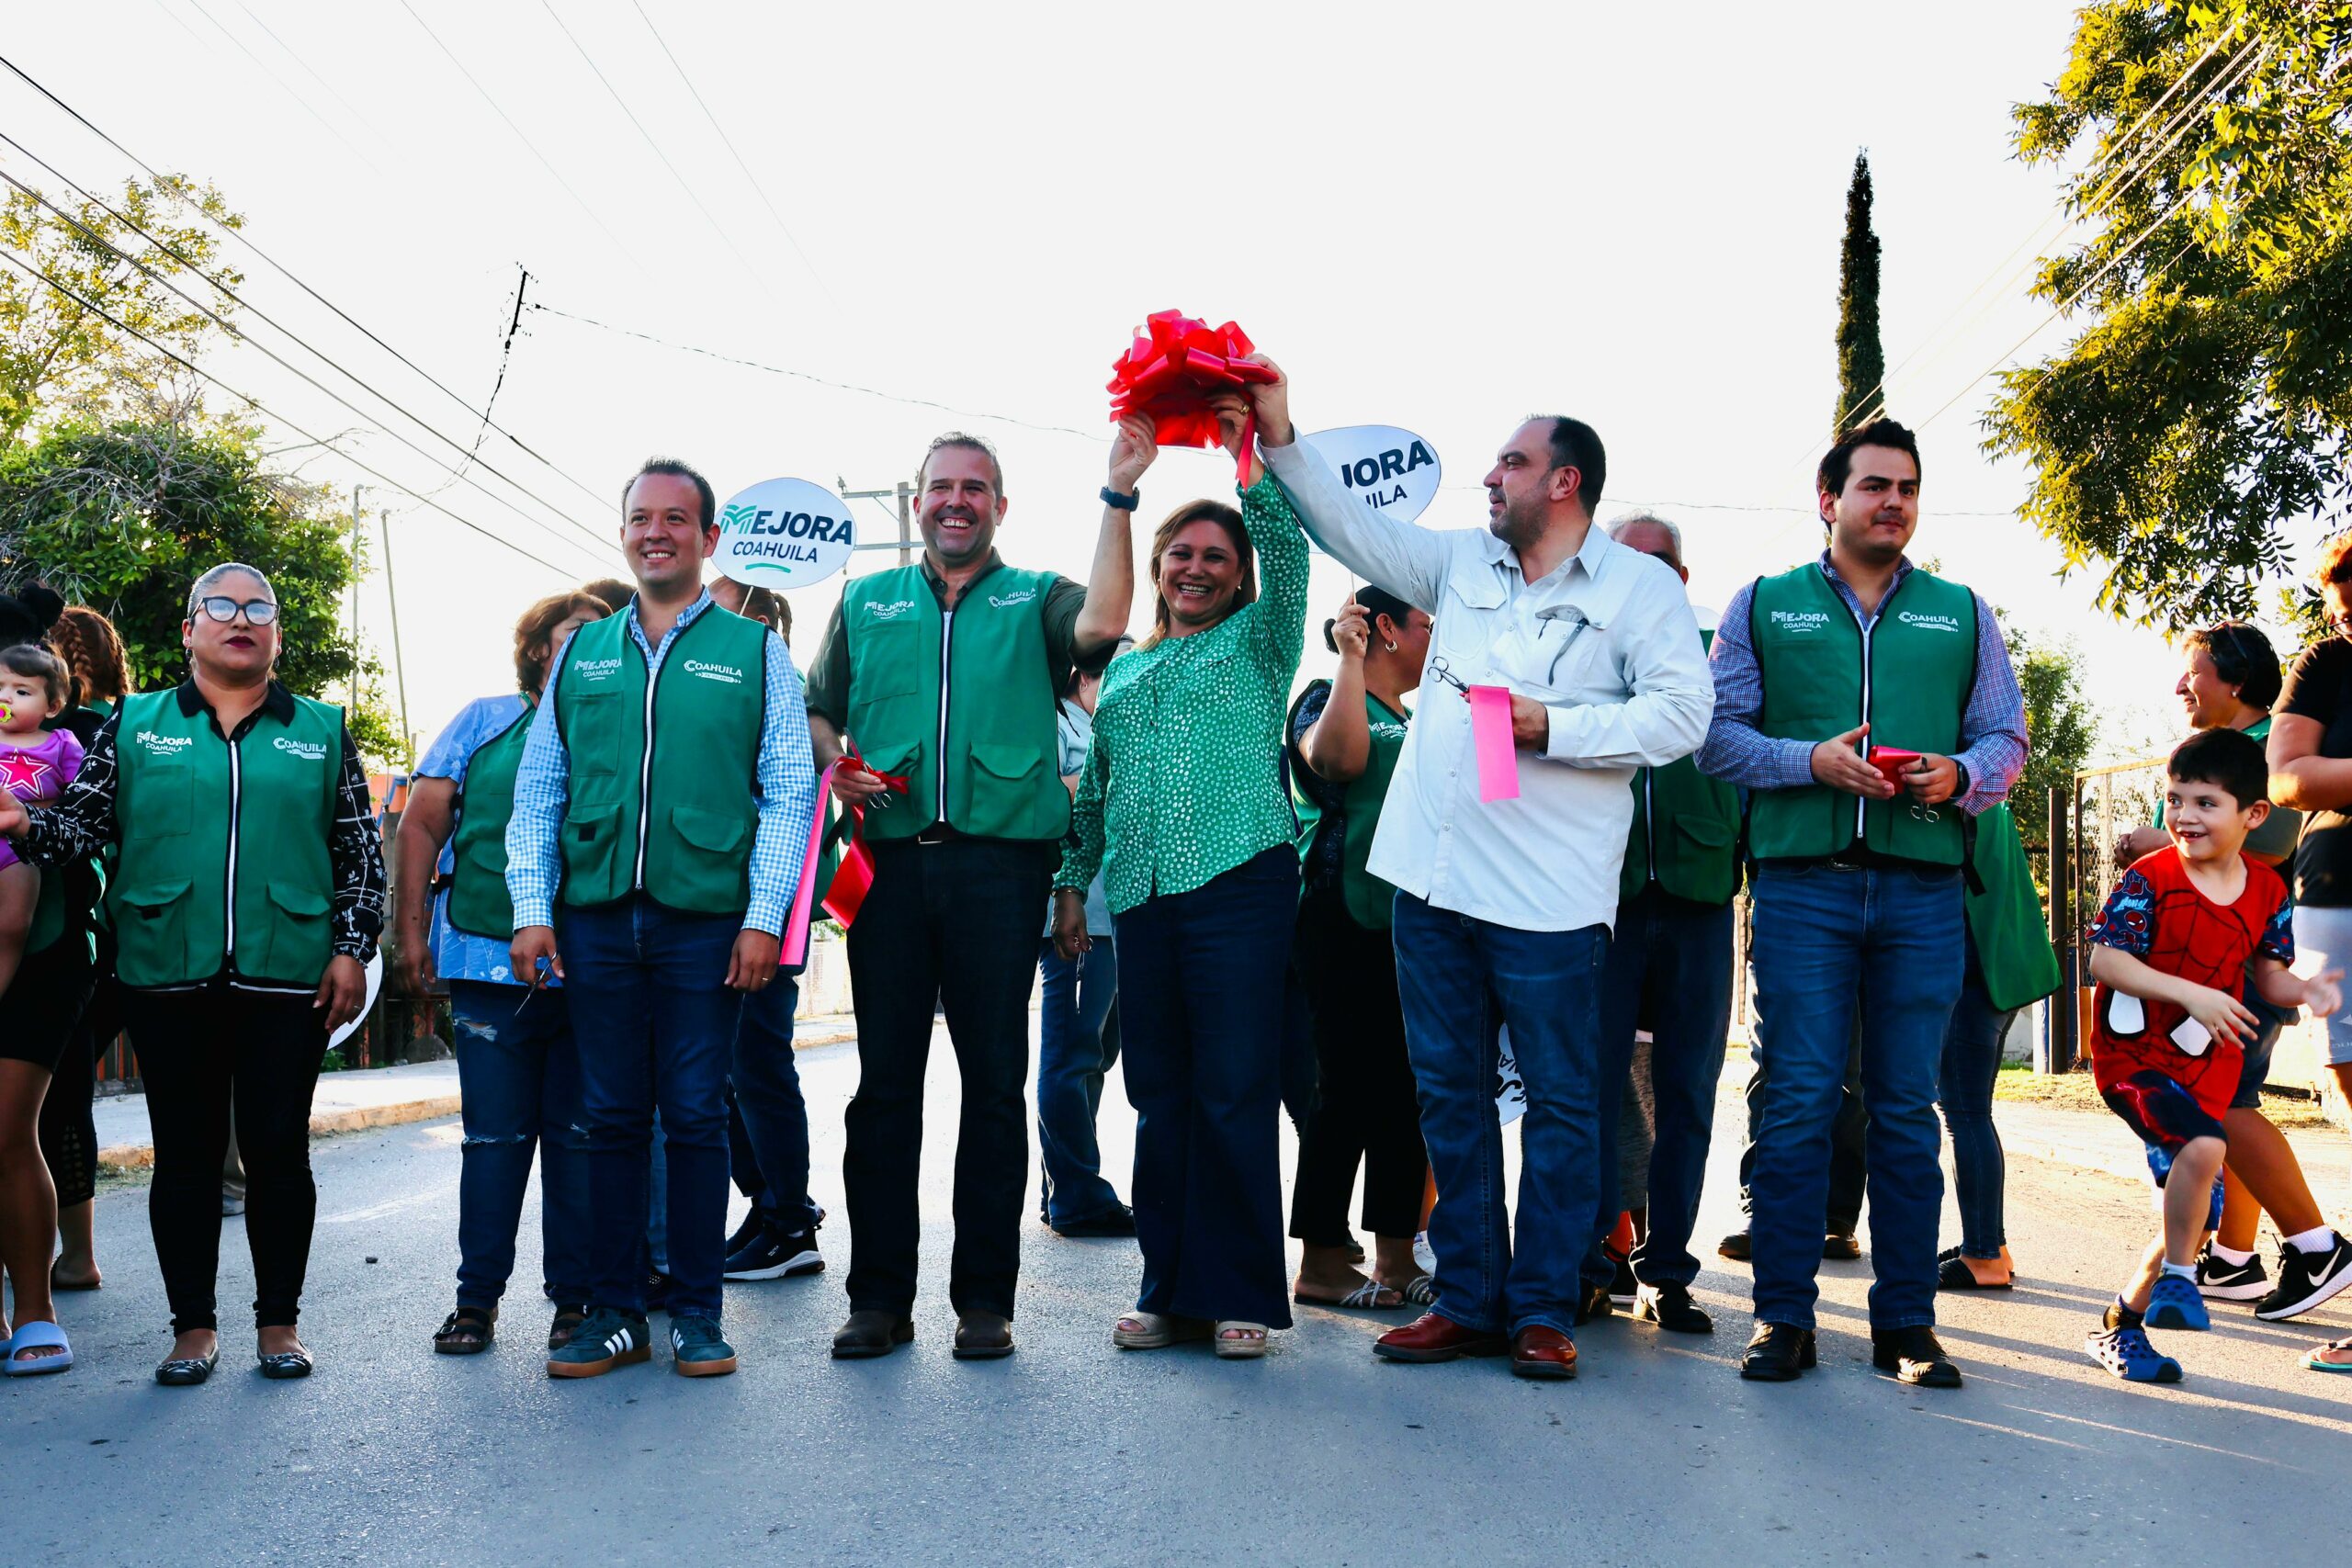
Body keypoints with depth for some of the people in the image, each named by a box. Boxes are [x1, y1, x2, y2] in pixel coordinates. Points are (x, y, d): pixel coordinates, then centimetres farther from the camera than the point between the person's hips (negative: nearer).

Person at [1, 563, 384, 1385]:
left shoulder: (322, 731, 10)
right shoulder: (134, 723, 11)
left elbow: (361, 852, 7)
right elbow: (86, 821, 6)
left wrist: (352, 949, 0)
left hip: (288, 976, 0)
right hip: (168, 977, 1)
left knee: (279, 1151, 2)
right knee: (185, 1153, 7)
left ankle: (279, 1322, 16)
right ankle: (194, 1326, 19)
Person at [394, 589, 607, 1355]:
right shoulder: (485, 721, 9)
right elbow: (421, 824, 7)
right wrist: (411, 932, 0)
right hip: (490, 965, -1)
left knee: (579, 1140, 6)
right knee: (494, 1138, 4)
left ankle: (576, 1295, 17)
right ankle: (477, 1297, 16)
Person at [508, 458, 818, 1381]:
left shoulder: (754, 651, 6)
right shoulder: (581, 653, 14)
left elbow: (788, 793, 1)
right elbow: (538, 791, 14)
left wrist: (765, 917, -8)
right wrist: (532, 908, 3)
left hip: (706, 921, -2)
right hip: (595, 921, 3)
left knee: (695, 1117, 3)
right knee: (609, 1118, 7)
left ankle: (698, 1315, 14)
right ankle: (614, 1314, 18)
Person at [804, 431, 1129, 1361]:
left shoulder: (1035, 600, 10)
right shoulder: (865, 601, 18)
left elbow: (1100, 626, -12)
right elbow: (818, 710, 19)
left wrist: (1119, 498, -14)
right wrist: (836, 764, -2)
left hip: (1000, 859, -2)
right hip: (891, 859, 2)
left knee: (995, 1081, 2)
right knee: (884, 1079, 4)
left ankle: (984, 1297, 11)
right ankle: (879, 1295, 13)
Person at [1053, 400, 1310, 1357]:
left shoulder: (1257, 642, 11)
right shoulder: (1124, 669, 23)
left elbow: (1286, 549, -6)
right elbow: (1095, 789, 24)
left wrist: (1250, 449, -10)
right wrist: (1073, 882, 18)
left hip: (1239, 884, -5)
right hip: (1143, 896, 5)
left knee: (1235, 1094, -4)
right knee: (1160, 1096, 7)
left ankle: (1239, 1296, 6)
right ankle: (1169, 1289, 17)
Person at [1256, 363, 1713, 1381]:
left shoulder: (1640, 587, 1)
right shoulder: (1461, 562, 16)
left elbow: (1682, 713, -9)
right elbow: (1353, 529, 18)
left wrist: (1553, 727, -14)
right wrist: (1281, 441, 10)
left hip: (1549, 891, -5)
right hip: (1434, 874, 5)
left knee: (1560, 1100, 3)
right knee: (1449, 1094, 9)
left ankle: (1543, 1310, 15)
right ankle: (1467, 1301, 20)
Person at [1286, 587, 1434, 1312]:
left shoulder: (1411, 720, 24)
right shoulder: (1327, 698, -2)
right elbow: (1336, 757, -25)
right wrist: (1349, 659, -24)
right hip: (1348, 921, -8)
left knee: (1405, 1088, 7)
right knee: (1350, 1085, -7)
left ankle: (1395, 1258, 14)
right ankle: (1320, 1261, 2)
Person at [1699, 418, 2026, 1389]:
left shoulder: (1963, 614, 18)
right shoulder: (1764, 606, 12)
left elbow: (2007, 737, 14)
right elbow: (1716, 732, 5)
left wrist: (1959, 775, -8)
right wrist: (1811, 761, -11)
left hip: (1923, 887, 2)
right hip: (1800, 881, -2)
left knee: (1908, 1108, 5)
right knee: (1797, 1101, -3)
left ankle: (1906, 1324, 14)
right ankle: (1783, 1317, 6)